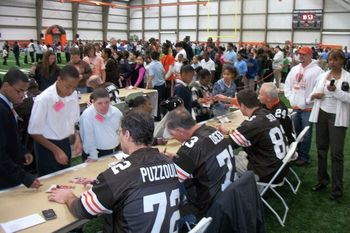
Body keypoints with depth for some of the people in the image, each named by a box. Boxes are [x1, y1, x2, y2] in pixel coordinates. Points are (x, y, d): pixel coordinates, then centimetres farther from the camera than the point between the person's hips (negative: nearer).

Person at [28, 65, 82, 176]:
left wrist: (77, 137, -8)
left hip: (65, 143, 5)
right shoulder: (44, 99, -23)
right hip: (47, 146, -5)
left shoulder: (73, 95, -7)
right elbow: (34, 131, -17)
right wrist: (55, 150, -19)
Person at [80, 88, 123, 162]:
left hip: (115, 151, 5)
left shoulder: (116, 112, -4)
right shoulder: (87, 115, -21)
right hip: (98, 153, -5)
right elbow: (88, 137, -18)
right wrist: (93, 156, -16)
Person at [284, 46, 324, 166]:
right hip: (295, 107, 6)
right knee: (295, 132, 17)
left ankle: (304, 156, 14)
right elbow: (287, 85, 16)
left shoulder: (317, 70, -10)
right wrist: (291, 99, 4)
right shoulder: (294, 69, 10)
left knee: (306, 134, 2)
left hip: (308, 108, -6)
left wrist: (306, 101, -16)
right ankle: (296, 153, 31)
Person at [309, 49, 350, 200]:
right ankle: (322, 180, 27)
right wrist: (314, 95, -10)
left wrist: (335, 91, -26)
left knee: (336, 153, -3)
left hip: (337, 118, -5)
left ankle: (337, 188, 6)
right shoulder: (323, 75, 8)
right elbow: (314, 93, 12)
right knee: (321, 149, 13)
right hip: (321, 115, 5)